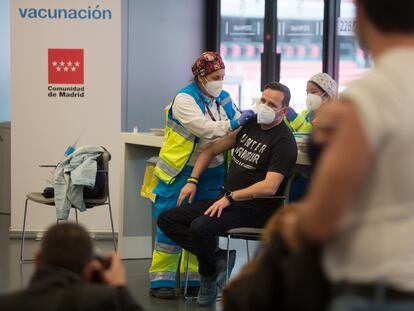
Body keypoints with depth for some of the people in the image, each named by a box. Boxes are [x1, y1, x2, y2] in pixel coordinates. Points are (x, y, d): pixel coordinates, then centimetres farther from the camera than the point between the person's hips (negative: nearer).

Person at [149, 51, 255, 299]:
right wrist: (234, 124, -29)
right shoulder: (185, 99, -12)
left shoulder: (223, 98, 9)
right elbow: (205, 129, -24)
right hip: (181, 173, -6)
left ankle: (194, 280, 18)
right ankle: (161, 280, 4)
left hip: (212, 173, 6)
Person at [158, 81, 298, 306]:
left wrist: (230, 197, -21)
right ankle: (217, 259, -8)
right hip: (226, 201, 8)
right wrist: (193, 180, 11)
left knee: (200, 226, -33)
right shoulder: (249, 125, 12)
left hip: (256, 209, -8)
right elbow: (213, 149, 21)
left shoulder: (283, 141, -11)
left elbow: (269, 187, -22)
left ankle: (208, 277, -6)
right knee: (167, 219, -2)